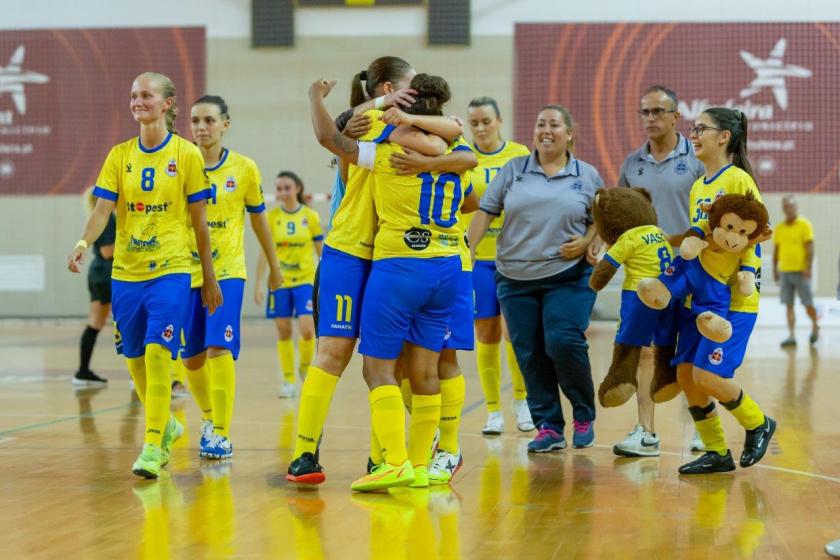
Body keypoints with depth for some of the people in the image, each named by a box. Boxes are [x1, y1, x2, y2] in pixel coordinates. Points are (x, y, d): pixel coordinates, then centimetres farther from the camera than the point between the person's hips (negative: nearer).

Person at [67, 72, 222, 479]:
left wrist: (209, 277, 4)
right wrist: (84, 243, -22)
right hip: (126, 272, 4)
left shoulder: (187, 155, -1)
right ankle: (165, 425, 34)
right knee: (135, 360, 11)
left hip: (171, 269, -4)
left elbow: (199, 220, 2)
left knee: (157, 353, -16)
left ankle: (153, 446, -14)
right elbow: (103, 209, -2)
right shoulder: (120, 155, 6)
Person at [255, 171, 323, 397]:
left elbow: (321, 251, 5)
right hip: (279, 282, 1)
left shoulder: (311, 216, 0)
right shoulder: (271, 217, 1)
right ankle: (288, 380, 15)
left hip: (305, 279, -1)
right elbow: (264, 252, 4)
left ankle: (306, 368, 14)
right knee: (284, 332, 4)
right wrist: (258, 284, 1)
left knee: (307, 330, -13)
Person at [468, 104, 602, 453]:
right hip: (516, 280, 2)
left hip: (569, 277, -2)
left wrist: (585, 242, -6)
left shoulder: (587, 176, 6)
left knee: (563, 342, -17)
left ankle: (584, 415, 4)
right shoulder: (513, 170, 6)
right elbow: (486, 212, 5)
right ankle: (548, 427, 11)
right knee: (530, 354, 1)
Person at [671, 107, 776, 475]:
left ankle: (758, 424, 12)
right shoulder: (698, 186, 15)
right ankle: (717, 452, 15)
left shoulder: (738, 179, -9)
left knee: (708, 376, -14)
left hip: (733, 297, -8)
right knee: (686, 374, 1)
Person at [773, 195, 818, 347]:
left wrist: (809, 268, -15)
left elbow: (810, 247, -7)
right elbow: (776, 250, 15)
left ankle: (815, 326, 26)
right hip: (784, 271, 4)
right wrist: (775, 270, 11)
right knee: (789, 305, -1)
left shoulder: (805, 225, -3)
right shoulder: (779, 228, 10)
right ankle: (791, 336, -1)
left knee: (808, 303, 1)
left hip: (801, 271, -4)